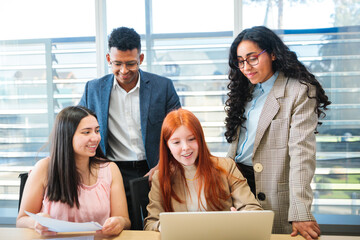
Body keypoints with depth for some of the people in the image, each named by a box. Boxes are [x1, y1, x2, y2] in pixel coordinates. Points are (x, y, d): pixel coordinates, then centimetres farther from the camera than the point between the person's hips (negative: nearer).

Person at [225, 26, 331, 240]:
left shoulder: (300, 92, -11)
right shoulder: (246, 91, 11)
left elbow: (302, 152, -20)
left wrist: (300, 213, -26)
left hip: (273, 194, -6)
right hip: (236, 180, 6)